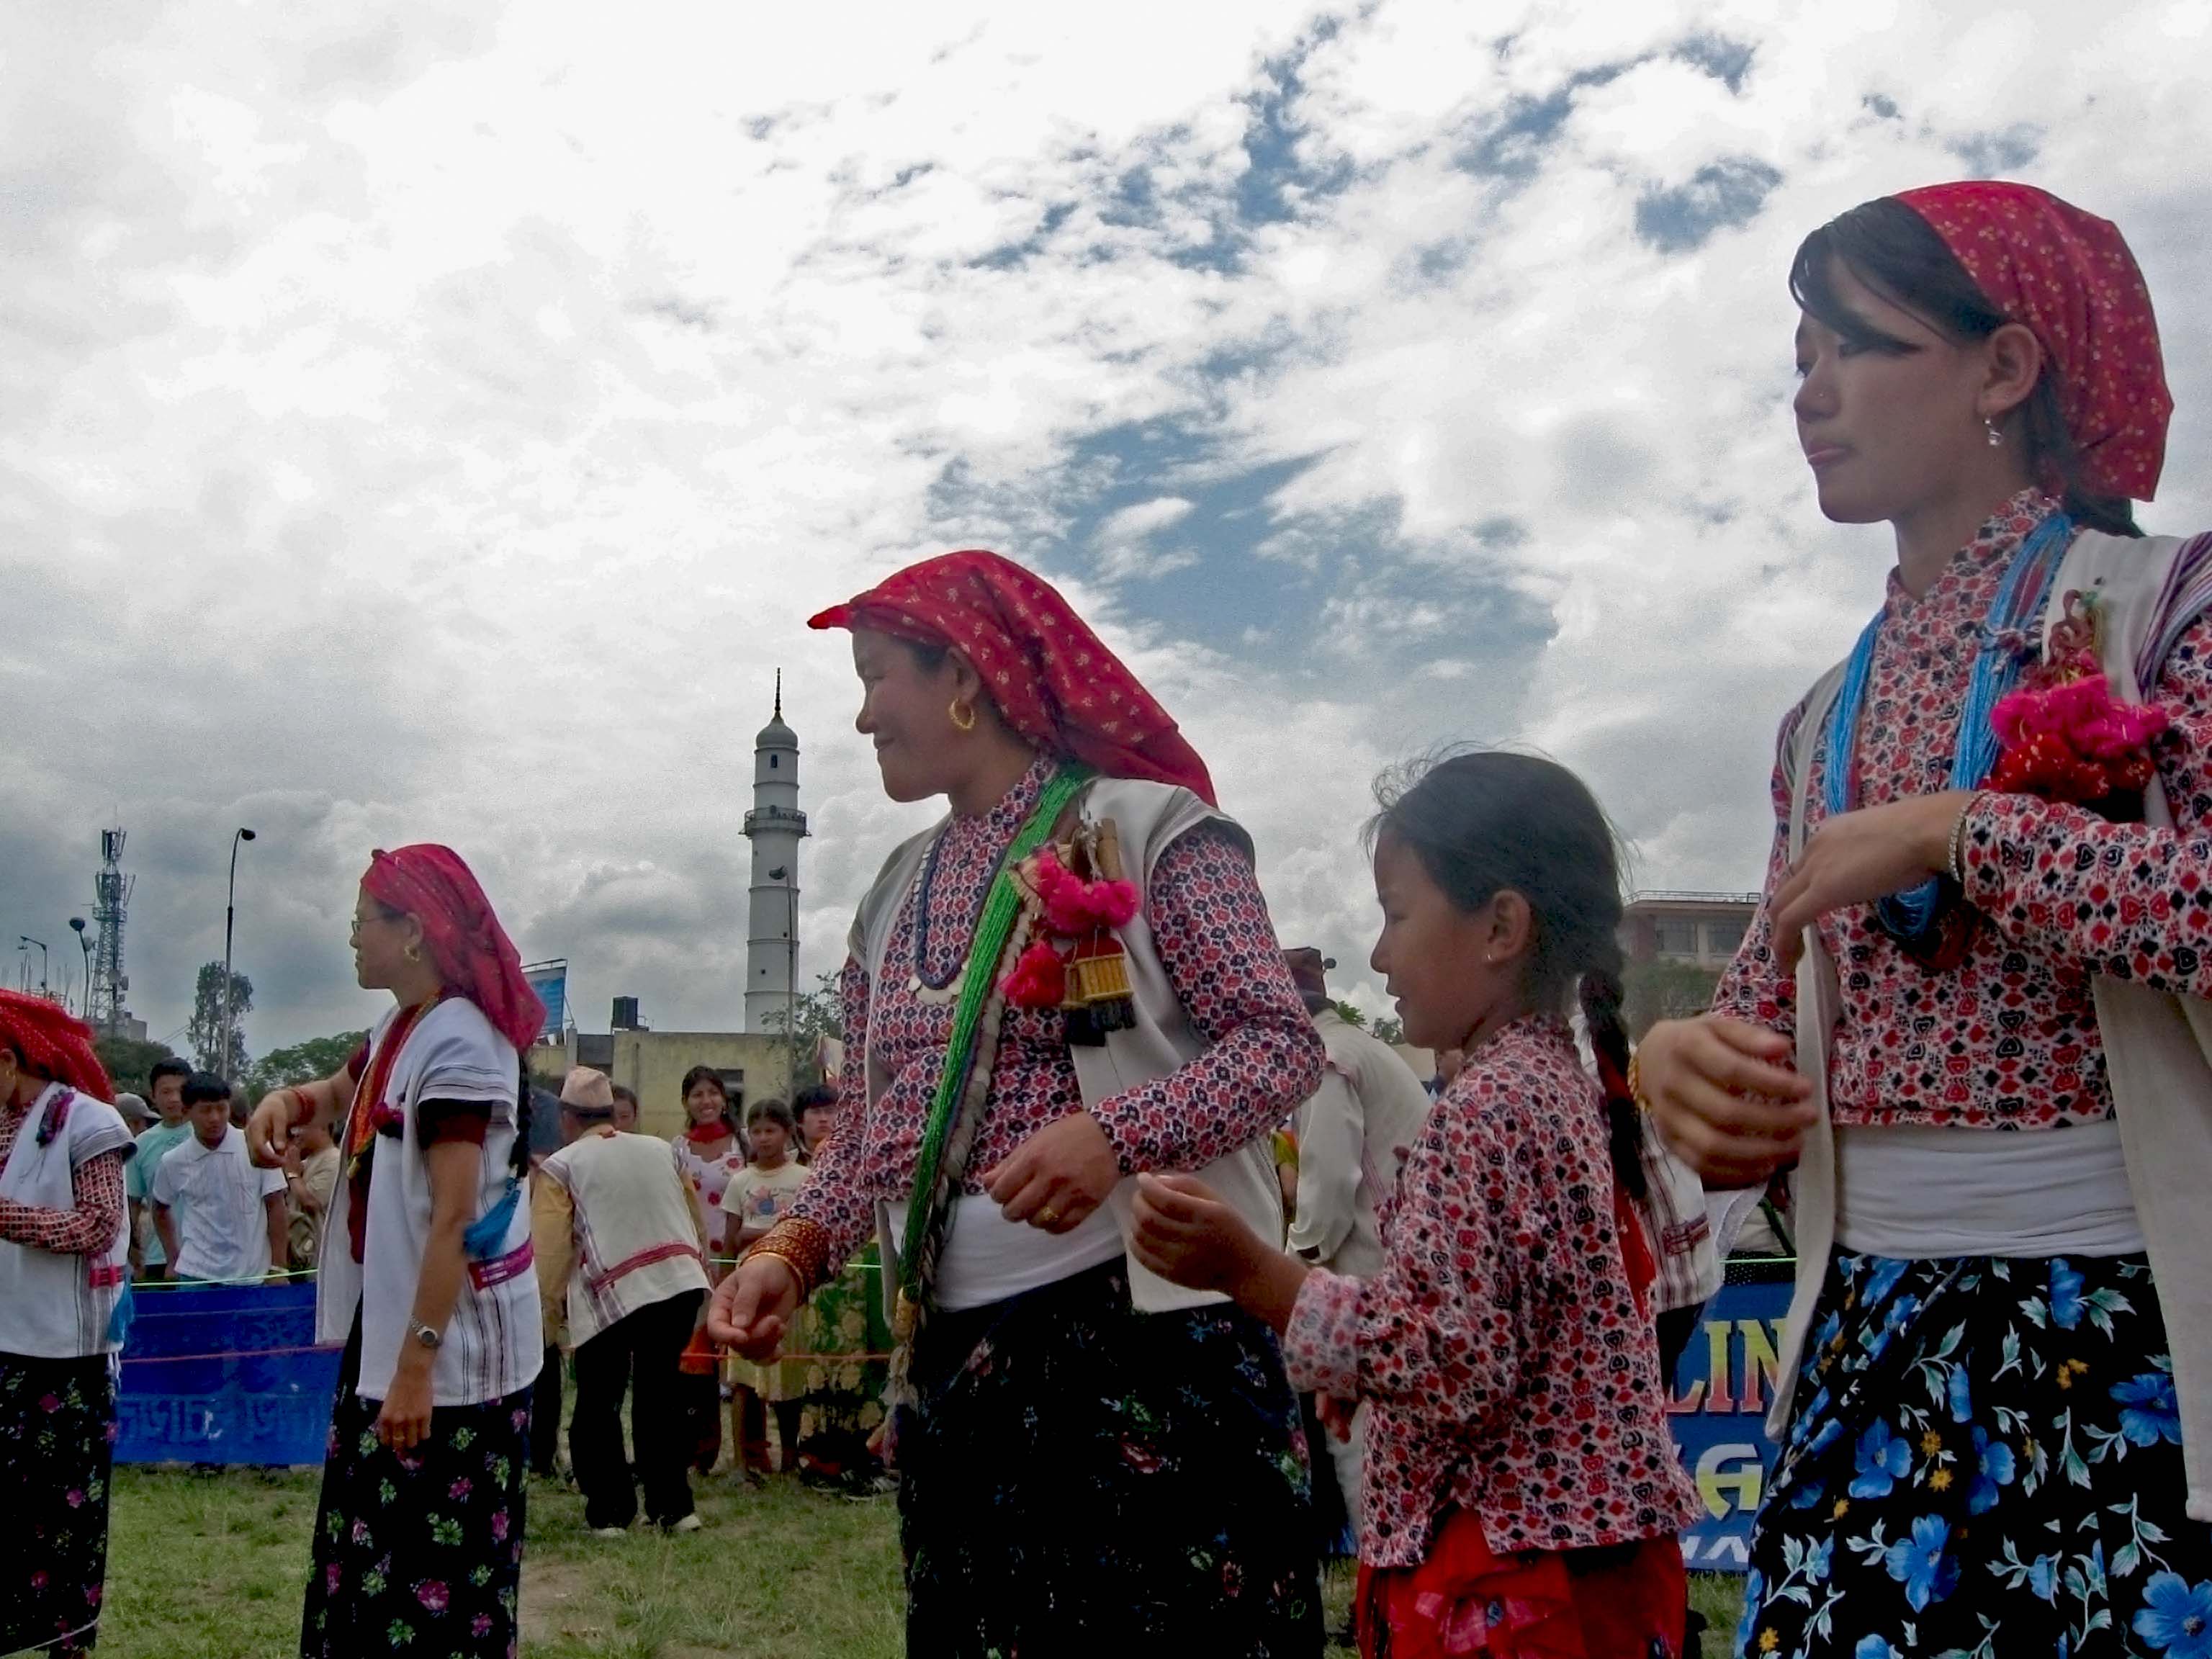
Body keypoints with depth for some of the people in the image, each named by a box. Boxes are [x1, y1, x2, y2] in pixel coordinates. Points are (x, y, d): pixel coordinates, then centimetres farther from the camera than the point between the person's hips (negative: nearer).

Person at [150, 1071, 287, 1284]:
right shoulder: (174, 1161, 1)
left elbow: (275, 1206, -2)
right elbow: (161, 1209, 19)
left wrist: (278, 1268, -6)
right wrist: (173, 1260, 14)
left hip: (251, 1276, -1)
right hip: (196, 1274, 1)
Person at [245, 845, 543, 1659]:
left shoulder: (457, 1044, -20)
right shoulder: (399, 1027, 9)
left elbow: (453, 1220, -24)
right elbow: (345, 1091, 29)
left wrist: (416, 1363, -25)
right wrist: (289, 1100, 5)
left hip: (449, 1343, -10)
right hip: (388, 1321, 10)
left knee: (436, 1563, -3)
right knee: (373, 1547, 19)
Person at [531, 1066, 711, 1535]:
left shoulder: (561, 1166, 4)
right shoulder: (661, 1150, 16)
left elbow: (549, 1250, -4)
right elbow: (697, 1222, 17)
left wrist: (547, 1316, 2)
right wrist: (700, 1276, 25)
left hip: (614, 1294, -4)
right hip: (681, 1283, 4)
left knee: (598, 1405, 10)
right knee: (658, 1397, 16)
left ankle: (609, 1512, 8)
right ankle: (673, 1506, 15)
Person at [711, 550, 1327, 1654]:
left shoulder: (1145, 824, -5)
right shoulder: (899, 892, 14)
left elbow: (1283, 1043, -10)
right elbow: (869, 1131, 15)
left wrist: (1114, 1133, -25)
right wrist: (794, 1249, -3)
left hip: (1145, 1333, -6)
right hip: (953, 1355, 6)